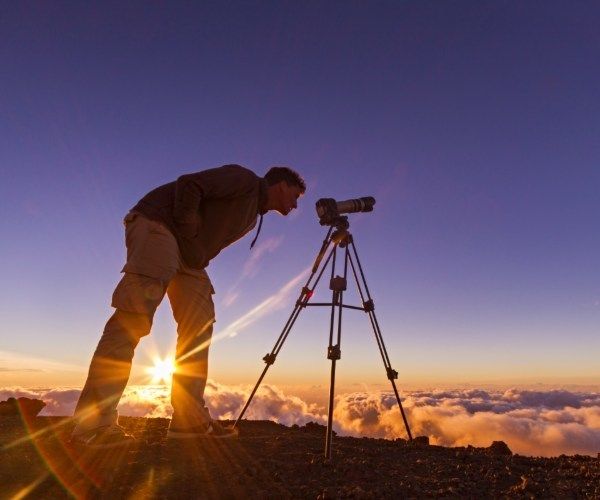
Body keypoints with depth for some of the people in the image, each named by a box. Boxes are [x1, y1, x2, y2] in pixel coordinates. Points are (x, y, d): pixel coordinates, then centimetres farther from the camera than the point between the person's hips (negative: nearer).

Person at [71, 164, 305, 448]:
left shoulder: (253, 216, 21)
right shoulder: (246, 180, -7)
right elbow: (188, 185, -17)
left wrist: (197, 252, 1)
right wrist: (189, 233, -14)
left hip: (188, 254, 10)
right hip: (157, 225, -10)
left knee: (199, 326, -2)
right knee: (134, 316, -20)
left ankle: (189, 419, -1)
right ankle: (93, 424, -19)